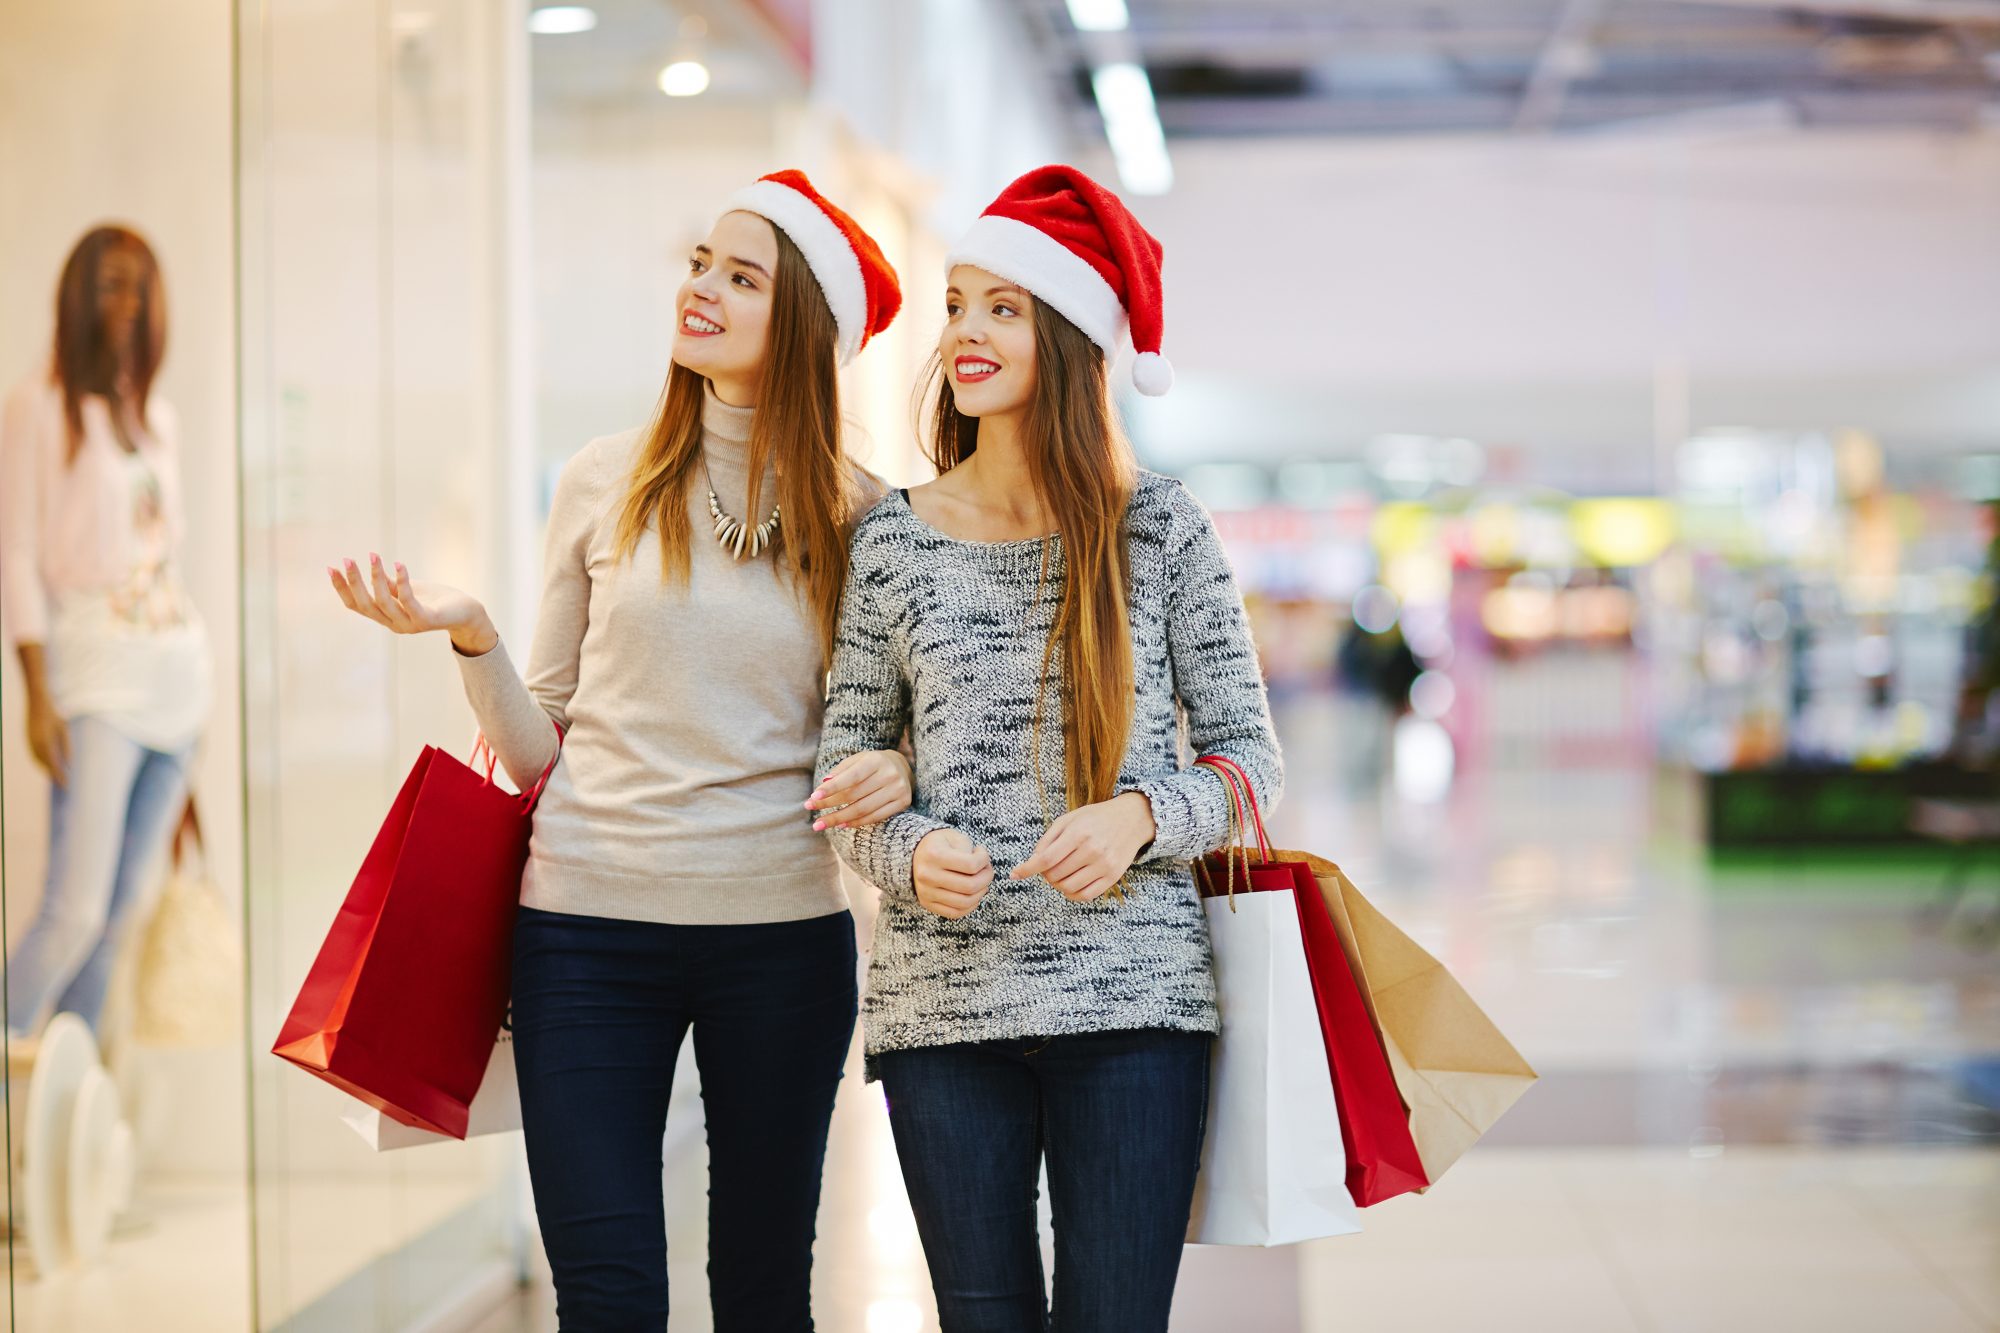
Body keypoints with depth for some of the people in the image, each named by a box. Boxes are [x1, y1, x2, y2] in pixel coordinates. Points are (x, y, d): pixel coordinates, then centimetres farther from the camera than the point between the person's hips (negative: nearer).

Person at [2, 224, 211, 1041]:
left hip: (177, 664, 6)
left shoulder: (157, 418, 17)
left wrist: (193, 695, 16)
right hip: (95, 666, -6)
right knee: (75, 908, -16)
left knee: (121, 911, 4)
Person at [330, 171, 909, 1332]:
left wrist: (898, 771, -11)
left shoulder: (856, 512, 2)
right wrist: (472, 638, -11)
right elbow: (542, 748, 6)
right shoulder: (609, 482, 3)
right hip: (591, 928, 0)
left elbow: (875, 728, 11)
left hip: (782, 931, 1)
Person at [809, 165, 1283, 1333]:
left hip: (1132, 995, -1)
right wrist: (908, 853, -10)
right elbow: (846, 771, 11)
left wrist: (1143, 817, -14)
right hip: (943, 1005, 2)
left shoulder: (1159, 526, 2)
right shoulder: (894, 538, 6)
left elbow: (1251, 756, 5)